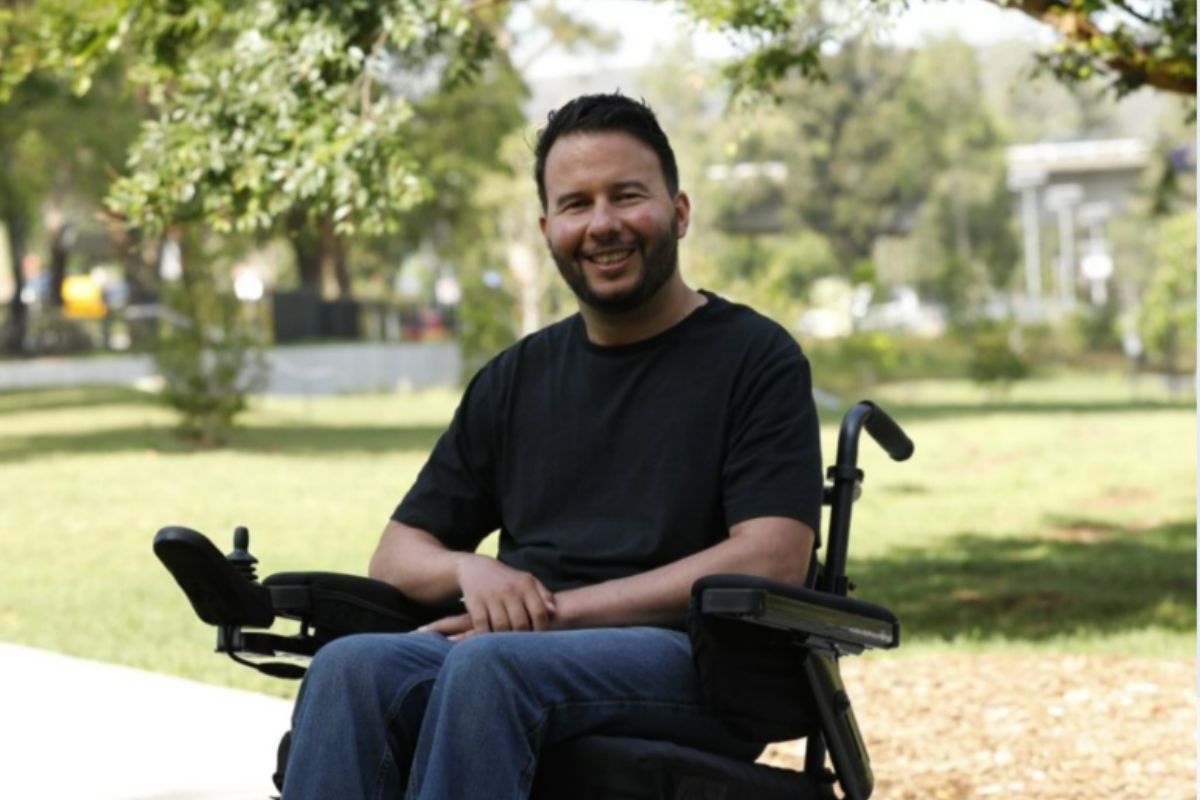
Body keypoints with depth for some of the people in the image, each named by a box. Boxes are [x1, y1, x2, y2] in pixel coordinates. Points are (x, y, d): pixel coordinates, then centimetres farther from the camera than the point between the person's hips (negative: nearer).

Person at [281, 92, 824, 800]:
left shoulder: (755, 358, 8)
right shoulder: (516, 378, 23)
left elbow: (772, 561, -6)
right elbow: (397, 554, 23)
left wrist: (567, 606, -11)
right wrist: (469, 570, -3)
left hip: (688, 663, -4)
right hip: (513, 646, 4)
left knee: (490, 667, -37)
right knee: (350, 666, -29)